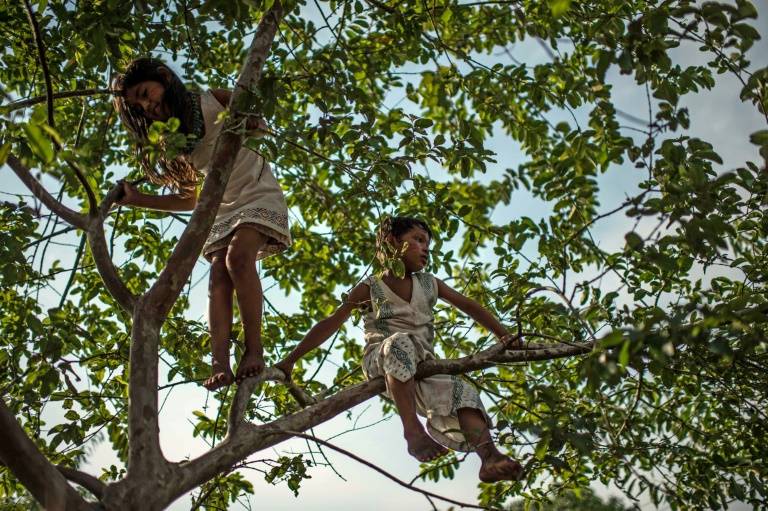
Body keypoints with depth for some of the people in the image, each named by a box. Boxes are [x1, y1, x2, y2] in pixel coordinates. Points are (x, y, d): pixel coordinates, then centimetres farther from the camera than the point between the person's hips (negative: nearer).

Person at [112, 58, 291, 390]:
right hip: (223, 209, 5)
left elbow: (259, 126, 1)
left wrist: (251, 124, -23)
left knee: (238, 257, -29)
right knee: (219, 276, -17)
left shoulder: (215, 102, -6)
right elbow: (188, 199, 11)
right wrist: (138, 200, 3)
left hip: (259, 195, -5)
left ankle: (254, 349, -26)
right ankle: (221, 364, -31)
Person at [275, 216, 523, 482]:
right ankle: (413, 429, -49)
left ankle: (490, 458, -49)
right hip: (381, 361, -3)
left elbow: (468, 306, 21)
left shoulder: (429, 284, 17)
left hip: (421, 366, 3)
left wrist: (504, 335, 11)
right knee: (400, 342, -39)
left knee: (461, 392, -28)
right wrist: (290, 360, -2)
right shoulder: (370, 288, 6)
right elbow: (329, 324, 3)